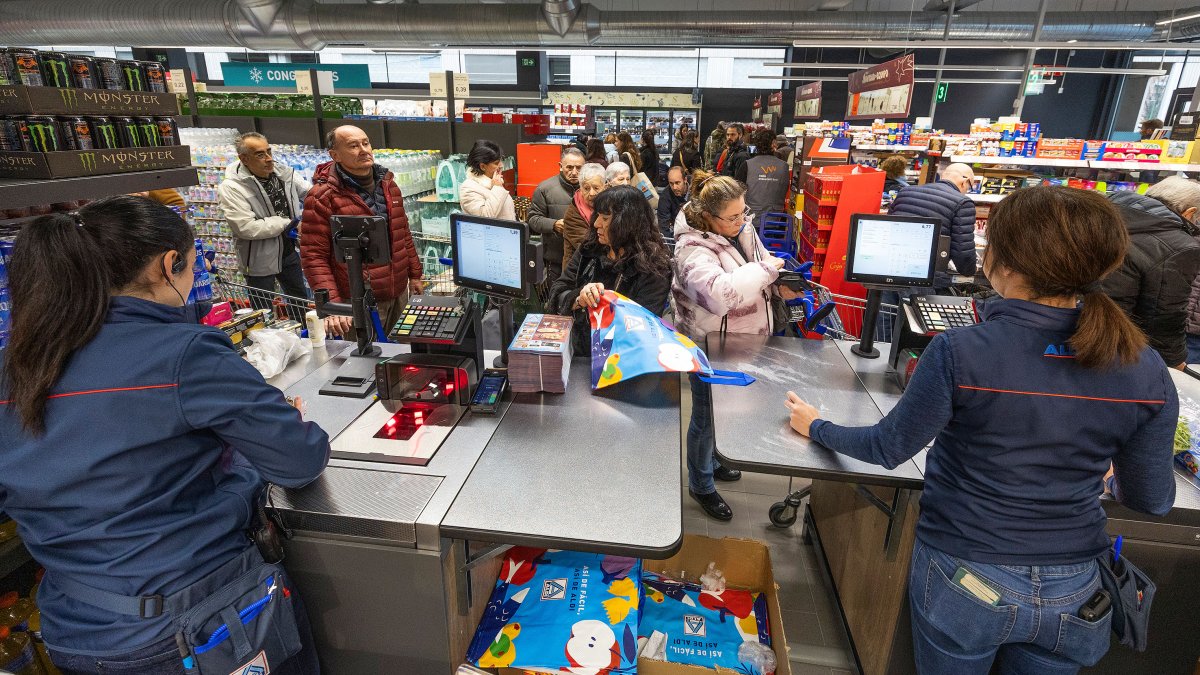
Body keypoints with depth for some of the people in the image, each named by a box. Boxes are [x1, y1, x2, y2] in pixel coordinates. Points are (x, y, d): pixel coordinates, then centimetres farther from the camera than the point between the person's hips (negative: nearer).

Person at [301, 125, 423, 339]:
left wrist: (414, 274, 16)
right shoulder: (321, 198, -14)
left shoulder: (387, 183, 7)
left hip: (400, 293, 6)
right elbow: (314, 257, -16)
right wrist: (332, 305, -25)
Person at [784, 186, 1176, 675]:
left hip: (963, 581, -3)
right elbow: (1152, 499, 0)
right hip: (1070, 593, 3)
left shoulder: (959, 353, -26)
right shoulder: (1146, 371, -13)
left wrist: (817, 427, 4)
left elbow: (887, 448, -13)